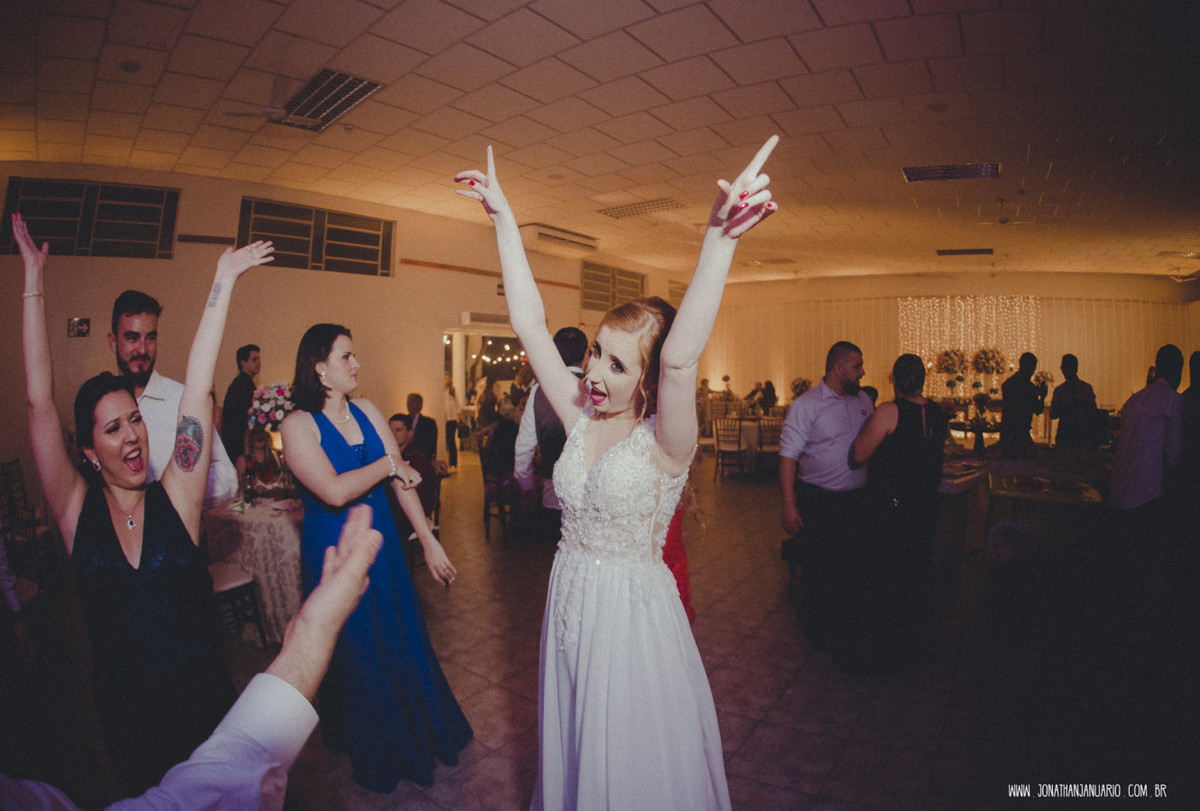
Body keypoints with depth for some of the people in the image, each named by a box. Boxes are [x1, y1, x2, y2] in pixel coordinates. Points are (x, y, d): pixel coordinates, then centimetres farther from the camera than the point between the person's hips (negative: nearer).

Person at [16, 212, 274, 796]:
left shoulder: (175, 500, -11)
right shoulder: (77, 512, -9)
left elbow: (196, 390, -14)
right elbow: (39, 401, -12)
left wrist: (223, 282, -14)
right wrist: (33, 280, -11)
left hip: (204, 701, 0)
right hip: (126, 711, 1)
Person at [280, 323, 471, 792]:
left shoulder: (367, 412, 0)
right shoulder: (298, 425, -15)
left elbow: (403, 480, -1)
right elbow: (335, 491, -28)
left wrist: (429, 542, -3)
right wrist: (386, 464, -14)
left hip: (382, 542, 4)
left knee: (403, 642, 16)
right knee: (356, 653, 14)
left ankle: (424, 735, 41)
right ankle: (374, 754, 39)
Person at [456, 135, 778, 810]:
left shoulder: (664, 441, -19)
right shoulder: (581, 417, -5)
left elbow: (679, 359, -40)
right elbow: (530, 323, -8)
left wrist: (720, 238, -50)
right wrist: (503, 216, -9)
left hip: (633, 609, -5)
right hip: (571, 601, 5)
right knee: (573, 751, 27)